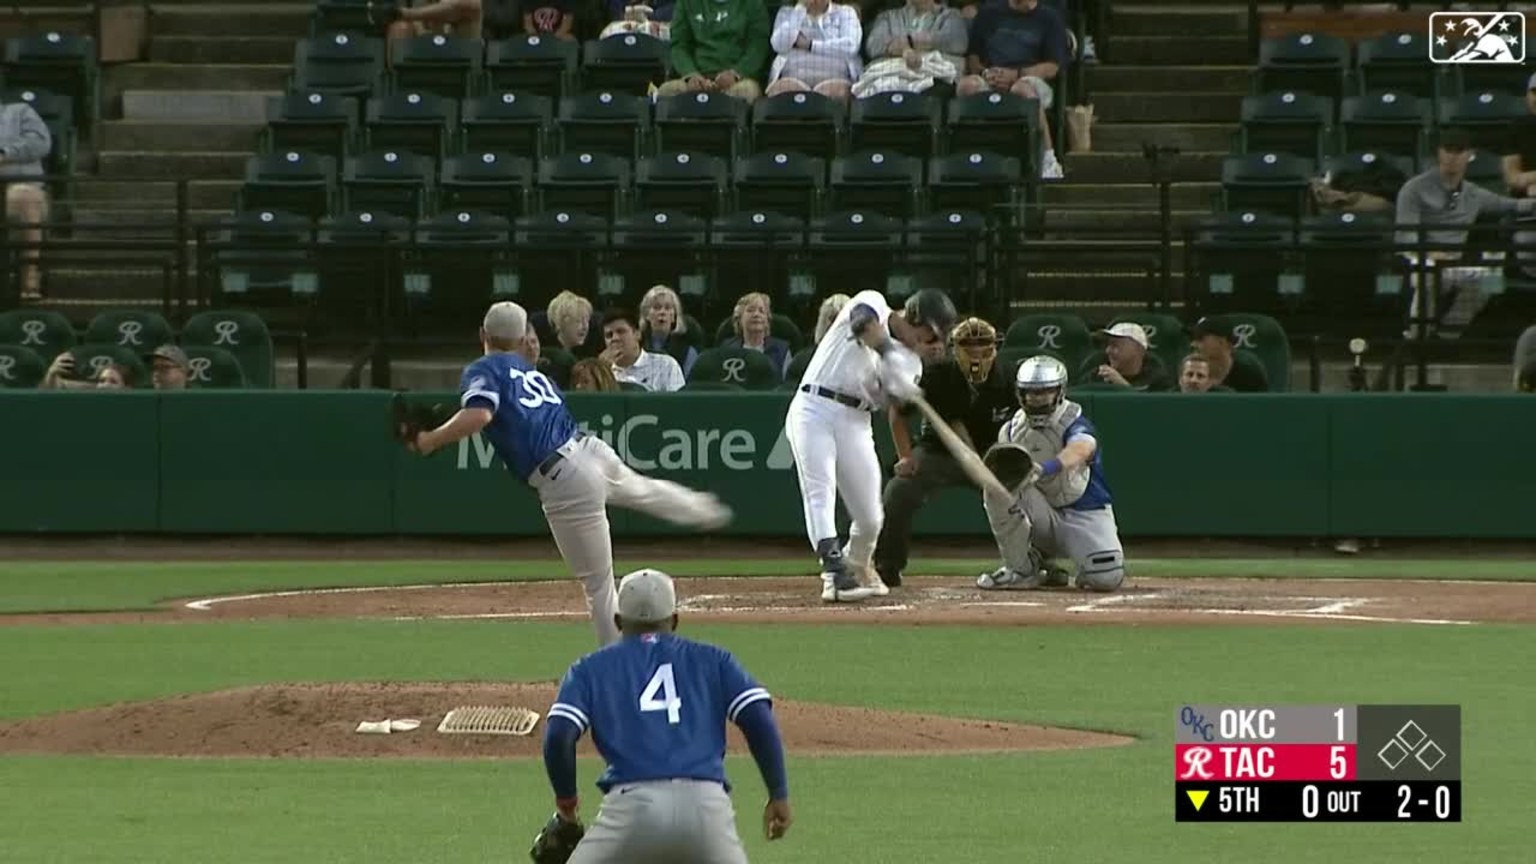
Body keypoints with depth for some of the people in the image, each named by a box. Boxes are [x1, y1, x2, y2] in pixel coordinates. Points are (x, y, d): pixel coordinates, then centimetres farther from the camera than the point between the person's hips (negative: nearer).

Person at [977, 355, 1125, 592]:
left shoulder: (1073, 424, -18)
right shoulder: (1012, 429, 3)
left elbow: (1081, 450, -41)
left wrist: (1043, 469, -61)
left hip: (1086, 513, -4)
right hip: (1044, 515, 4)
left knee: (1106, 578, -28)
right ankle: (1021, 568, -12)